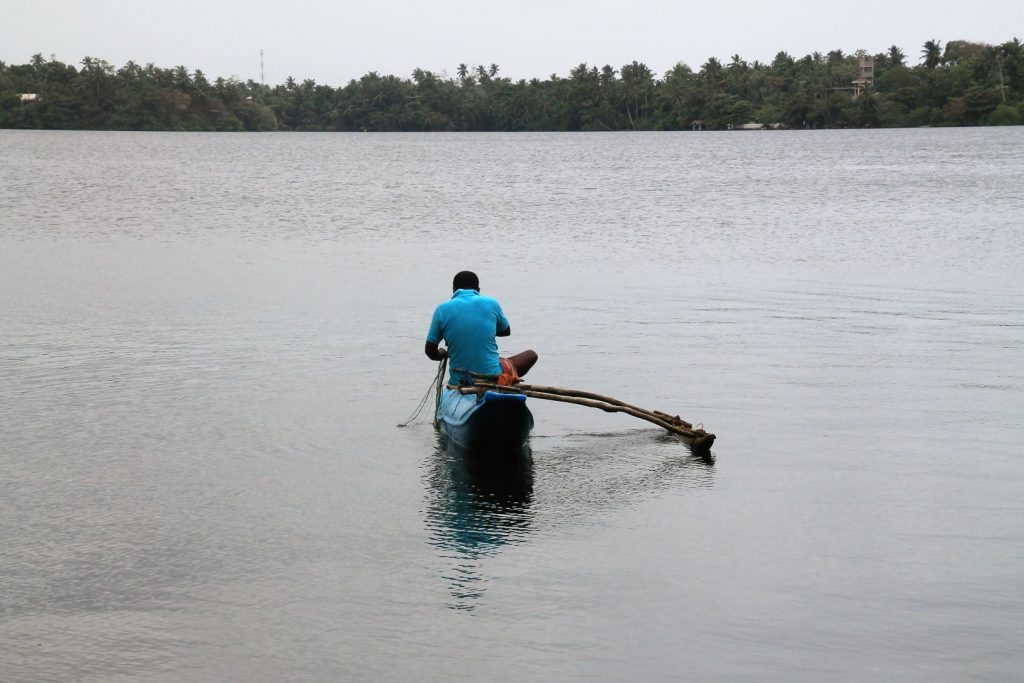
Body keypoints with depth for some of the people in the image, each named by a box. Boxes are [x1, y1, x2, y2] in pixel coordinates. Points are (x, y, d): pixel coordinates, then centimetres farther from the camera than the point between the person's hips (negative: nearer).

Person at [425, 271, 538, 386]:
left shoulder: (442, 309, -3)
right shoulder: (491, 304, -2)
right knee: (531, 355, 20)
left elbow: (430, 351, 2)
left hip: (459, 382, 3)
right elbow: (506, 331, 18)